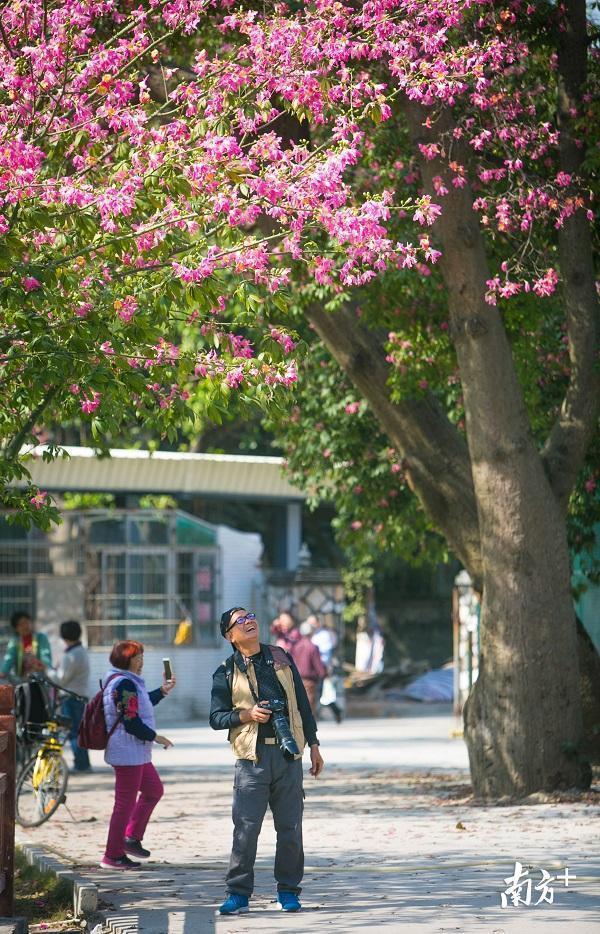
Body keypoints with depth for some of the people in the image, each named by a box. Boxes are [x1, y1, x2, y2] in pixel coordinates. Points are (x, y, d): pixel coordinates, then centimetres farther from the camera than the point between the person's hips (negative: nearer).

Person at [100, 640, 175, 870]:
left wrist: (162, 692, 25)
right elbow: (131, 722, -23)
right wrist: (155, 737, -12)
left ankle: (132, 837, 24)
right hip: (128, 753, -11)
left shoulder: (128, 682, 14)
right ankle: (113, 856, 0)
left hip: (136, 753, 11)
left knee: (154, 790, 22)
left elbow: (140, 705, 30)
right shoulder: (124, 684, -19)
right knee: (126, 802, -5)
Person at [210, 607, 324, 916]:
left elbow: (303, 704, 17)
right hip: (253, 757, -3)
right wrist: (247, 715, -13)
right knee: (246, 827, -8)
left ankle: (288, 891, 14)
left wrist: (313, 744, 13)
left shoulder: (281, 658, 14)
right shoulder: (226, 673, 5)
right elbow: (216, 717, 3)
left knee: (290, 827, 4)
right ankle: (238, 893, -1)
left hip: (289, 753, 3)